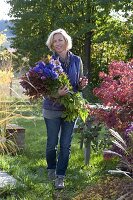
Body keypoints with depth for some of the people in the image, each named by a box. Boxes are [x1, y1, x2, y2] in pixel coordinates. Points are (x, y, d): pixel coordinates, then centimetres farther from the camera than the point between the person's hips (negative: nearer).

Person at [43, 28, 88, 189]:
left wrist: (82, 85, -11)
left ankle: (60, 176, 13)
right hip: (52, 108, -2)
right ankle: (51, 169, 33)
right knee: (52, 143, 8)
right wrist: (56, 93, -25)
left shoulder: (76, 60, 2)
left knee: (65, 144, 4)